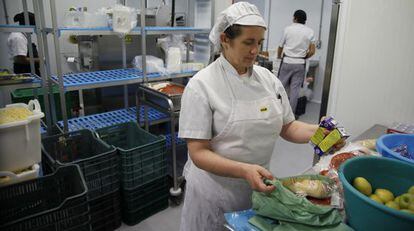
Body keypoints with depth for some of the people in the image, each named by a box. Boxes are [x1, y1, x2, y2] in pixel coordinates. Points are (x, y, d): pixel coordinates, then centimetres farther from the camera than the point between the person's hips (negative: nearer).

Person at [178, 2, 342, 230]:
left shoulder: (268, 78, -1)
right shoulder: (201, 85, -17)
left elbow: (287, 127, 7)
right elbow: (198, 153, -19)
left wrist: (318, 131, -12)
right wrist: (244, 170, -32)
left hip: (260, 187, 5)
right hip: (215, 192, -4)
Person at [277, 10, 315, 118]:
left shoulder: (288, 29, 1)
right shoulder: (310, 31, 4)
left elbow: (280, 47, 8)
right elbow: (312, 51, 0)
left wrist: (279, 56, 28)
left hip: (287, 61, -1)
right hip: (300, 64, 1)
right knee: (295, 89, 4)